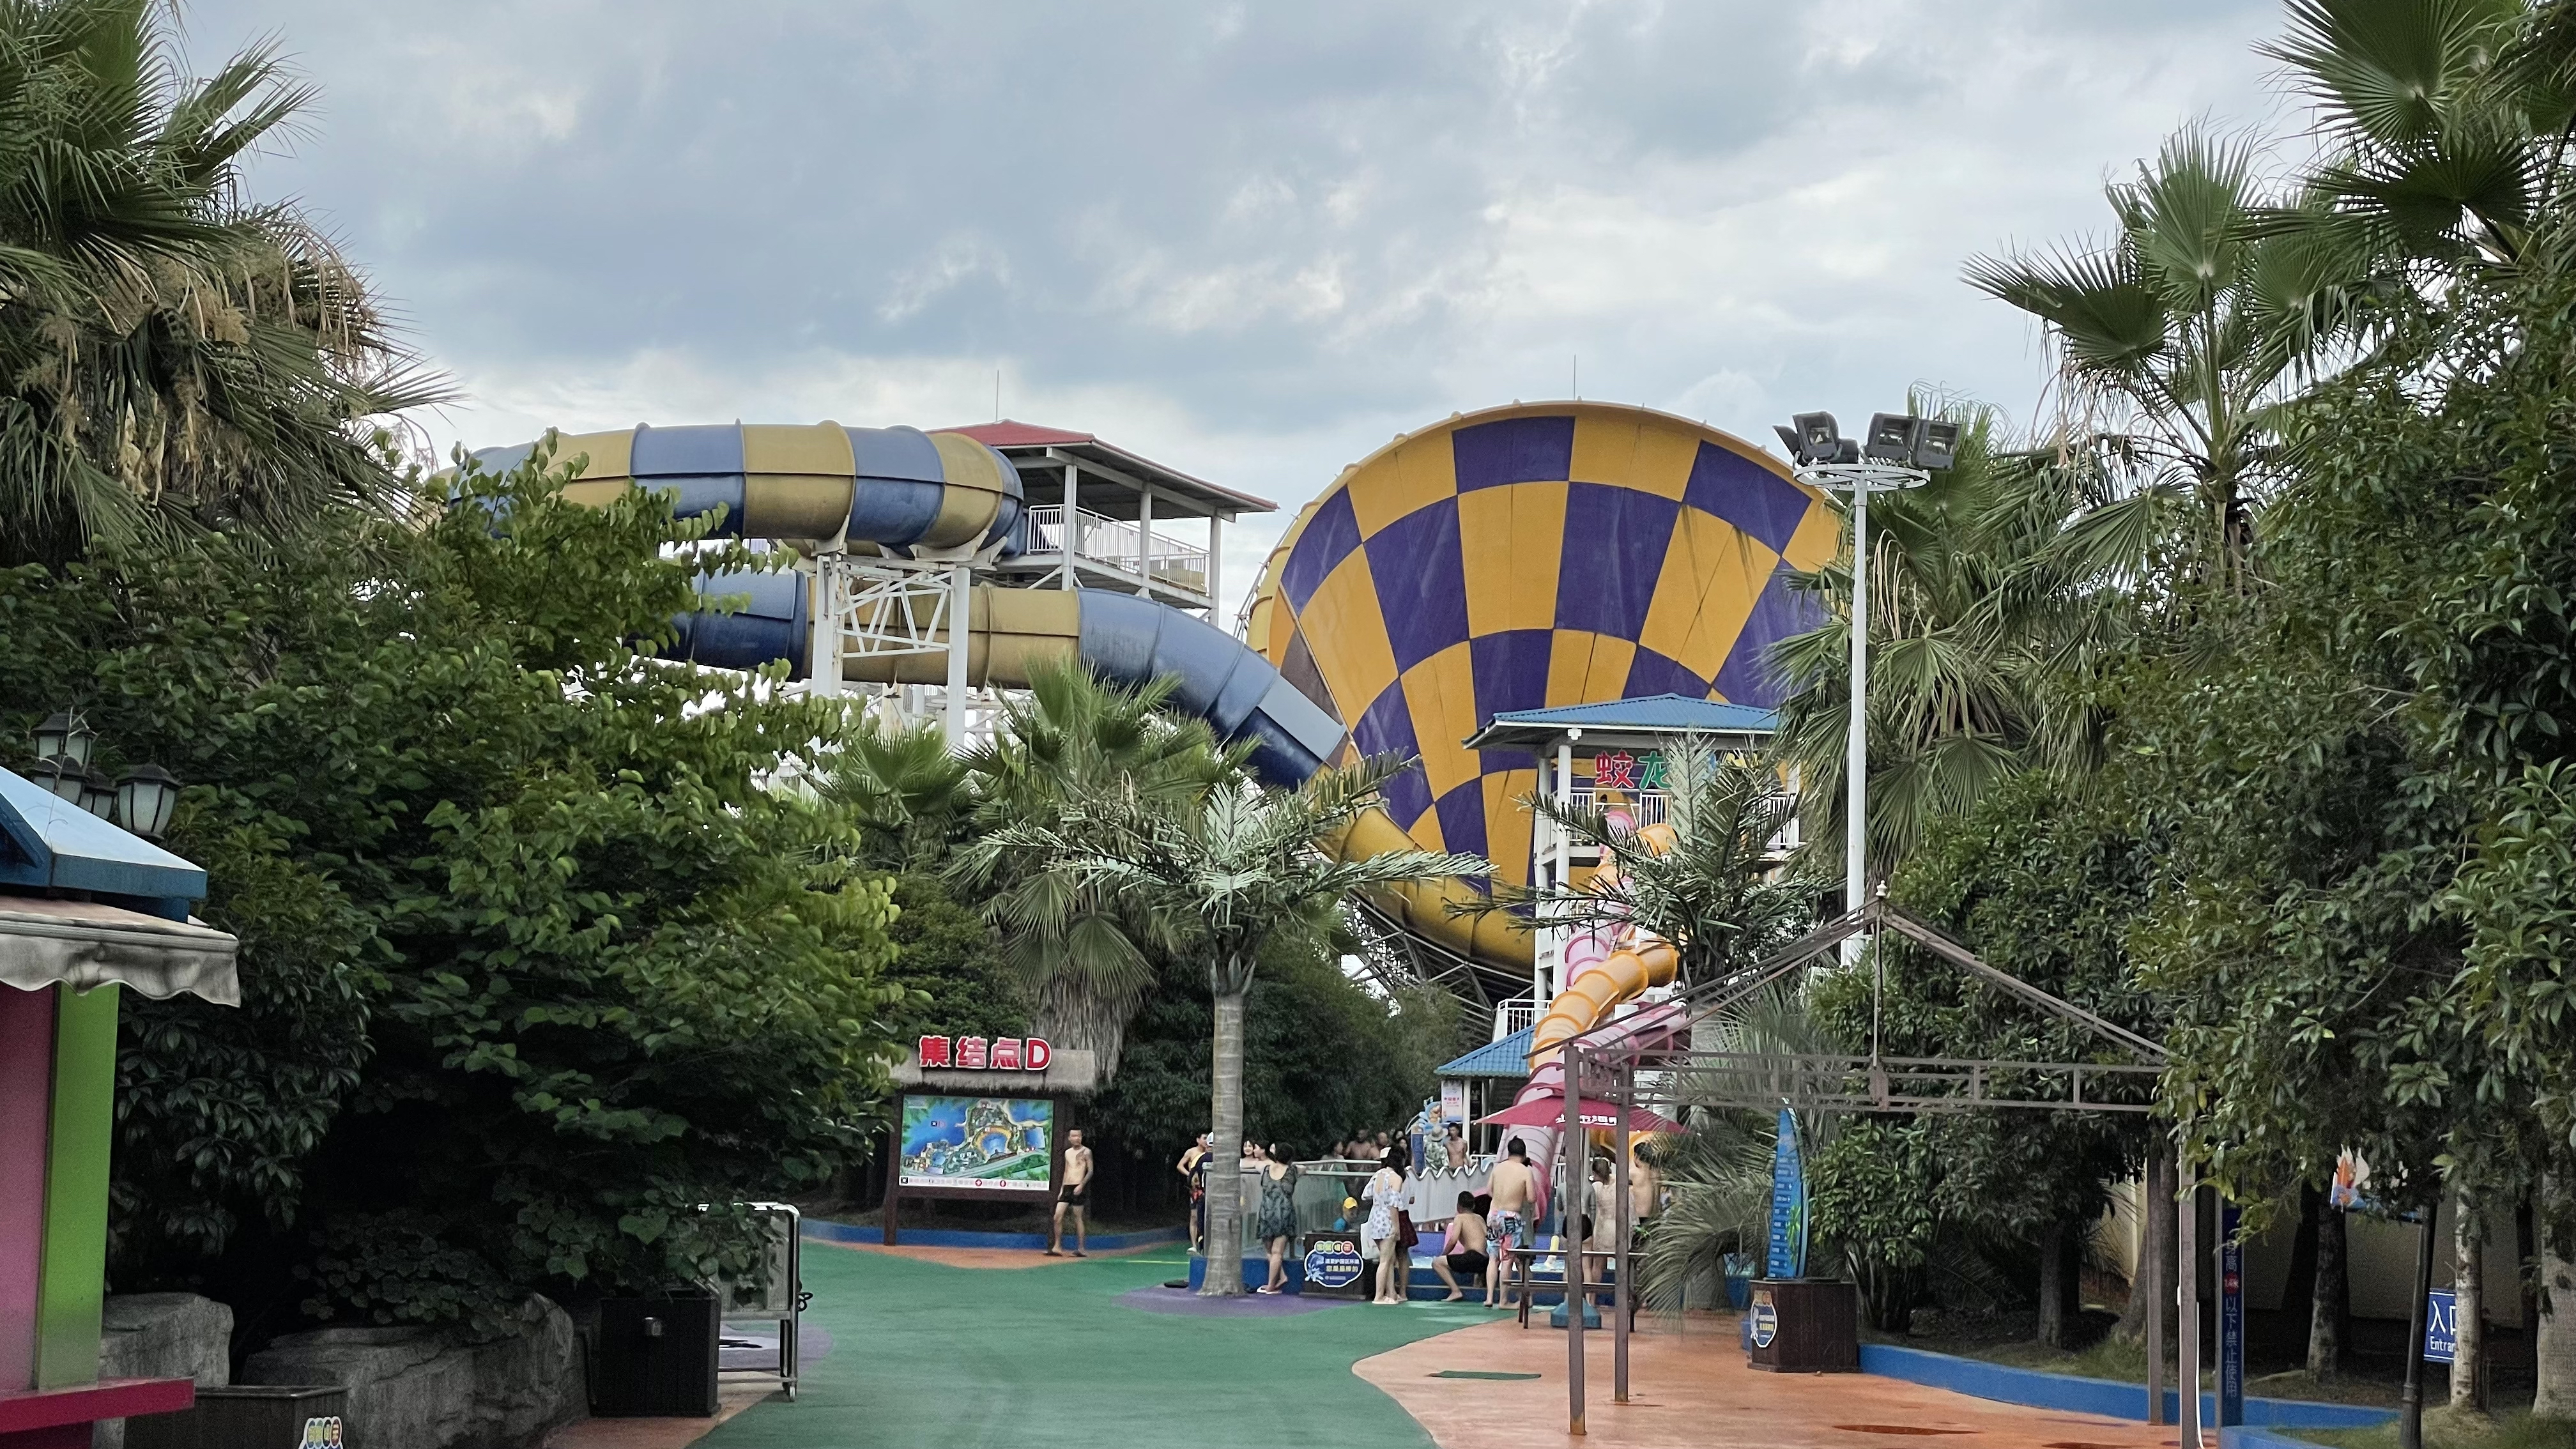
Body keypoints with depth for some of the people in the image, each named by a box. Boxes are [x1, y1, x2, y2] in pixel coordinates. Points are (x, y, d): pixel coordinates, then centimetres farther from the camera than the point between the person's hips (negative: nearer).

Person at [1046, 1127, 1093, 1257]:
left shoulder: (1086, 1152, -2)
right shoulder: (1068, 1153, 16)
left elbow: (1090, 1171, -6)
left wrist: (1082, 1185, -17)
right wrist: (1062, 1188, 17)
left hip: (1078, 1188, -6)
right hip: (1067, 1187, 6)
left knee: (1078, 1218, -3)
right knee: (1058, 1217, -2)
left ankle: (1081, 1249, 2)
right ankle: (1057, 1247, 2)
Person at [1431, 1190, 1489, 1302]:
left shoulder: (1460, 1217, 2)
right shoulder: (1480, 1218, 20)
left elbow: (1453, 1240, -8)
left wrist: (1443, 1255, 6)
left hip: (1474, 1258, -8)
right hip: (1487, 1262, 8)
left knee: (1436, 1263, -4)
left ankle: (1456, 1291, -14)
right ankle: (1479, 1277, 17)